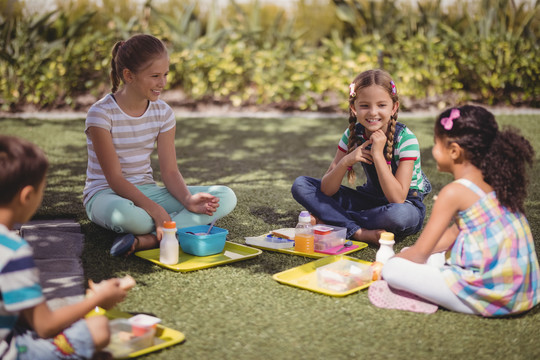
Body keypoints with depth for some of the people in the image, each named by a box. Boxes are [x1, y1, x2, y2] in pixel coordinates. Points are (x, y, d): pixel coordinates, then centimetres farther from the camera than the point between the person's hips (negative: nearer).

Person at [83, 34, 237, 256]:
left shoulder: (163, 113, 2)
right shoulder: (101, 114, -14)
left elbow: (169, 171, -1)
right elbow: (115, 179, -19)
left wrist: (188, 200, -22)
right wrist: (155, 210, -30)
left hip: (147, 192, 6)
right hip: (107, 195, -6)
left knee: (226, 197, -15)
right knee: (124, 214, -46)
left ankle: (147, 240, -30)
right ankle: (181, 228, -18)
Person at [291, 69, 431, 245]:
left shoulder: (406, 139, -20)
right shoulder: (353, 135, -8)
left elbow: (397, 199, -28)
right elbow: (326, 191, -10)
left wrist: (377, 154, -31)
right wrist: (345, 161, -28)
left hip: (406, 203, -4)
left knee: (399, 214, -43)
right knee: (301, 185, -8)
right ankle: (360, 232, -24)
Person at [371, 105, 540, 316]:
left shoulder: (454, 192, -14)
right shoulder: (492, 184, 11)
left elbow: (420, 253, -8)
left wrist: (392, 261, 12)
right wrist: (406, 255, 22)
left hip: (488, 297, -9)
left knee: (393, 271, -8)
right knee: (432, 258, 26)